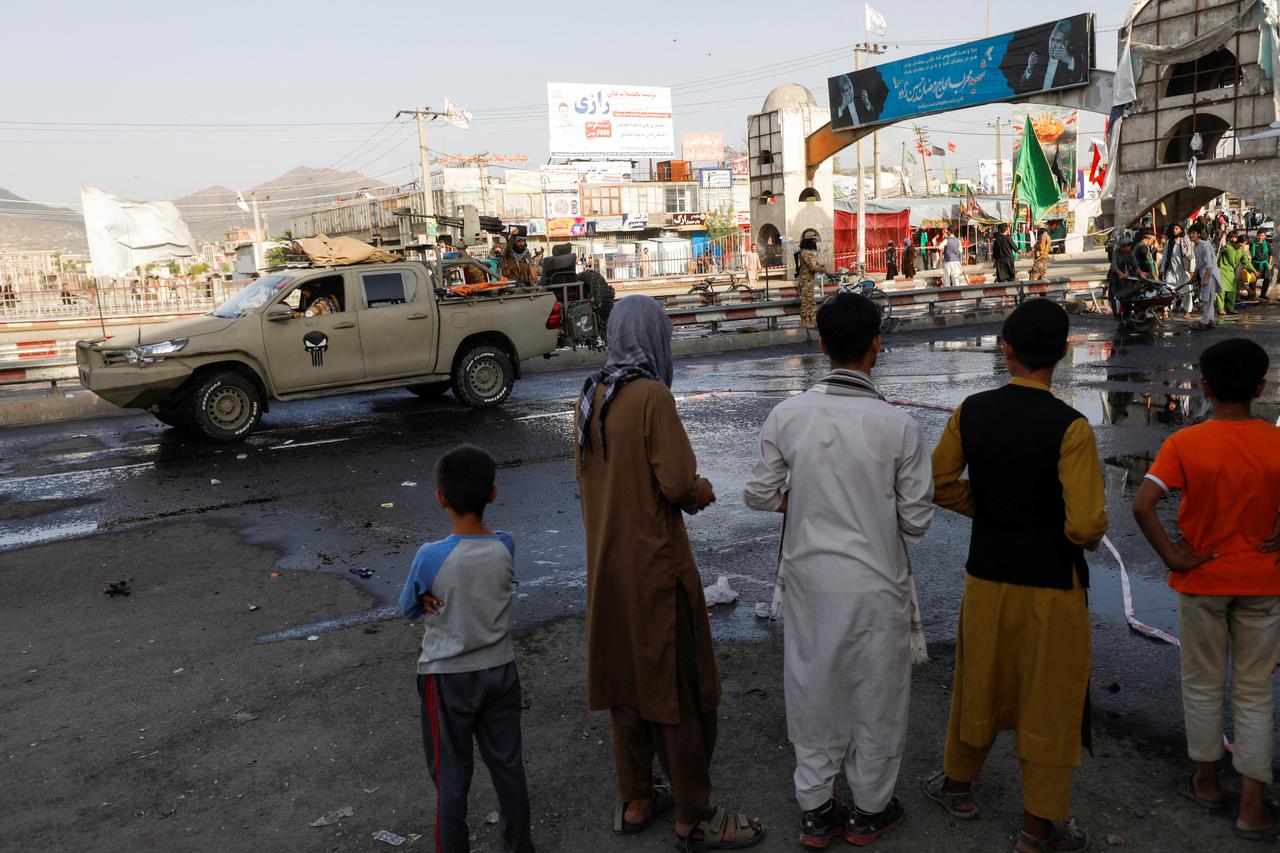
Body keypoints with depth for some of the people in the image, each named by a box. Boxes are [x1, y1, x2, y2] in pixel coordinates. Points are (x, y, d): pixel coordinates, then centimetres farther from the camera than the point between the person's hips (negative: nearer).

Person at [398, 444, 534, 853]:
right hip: (500, 670, 4)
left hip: (447, 678, -3)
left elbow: (408, 607, -5)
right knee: (508, 765, 17)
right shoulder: (505, 547, -11)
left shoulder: (431, 556, -22)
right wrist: (446, 597, -5)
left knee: (452, 775, 12)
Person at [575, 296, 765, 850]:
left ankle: (634, 802, 32)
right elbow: (678, 483, -22)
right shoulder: (653, 396, -18)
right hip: (655, 563, -7)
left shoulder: (591, 396, 4)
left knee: (626, 680, 18)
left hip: (607, 562, 7)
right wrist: (699, 489, 1)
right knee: (680, 689, 6)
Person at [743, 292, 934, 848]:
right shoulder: (899, 426, -16)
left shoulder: (787, 417, -11)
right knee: (875, 694, 17)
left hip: (809, 577, 2)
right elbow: (915, 521, -10)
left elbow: (760, 495, -2)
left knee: (812, 688, 18)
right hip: (875, 581, -2)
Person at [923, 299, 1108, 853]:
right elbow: (1086, 524, -23)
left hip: (986, 574, 4)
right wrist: (1090, 537, -1)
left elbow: (939, 485, 1)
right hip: (1050, 584, -4)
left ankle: (958, 785, 41)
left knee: (979, 681, 22)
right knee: (1048, 700, 12)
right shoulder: (1070, 427, -19)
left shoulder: (971, 412, -7)